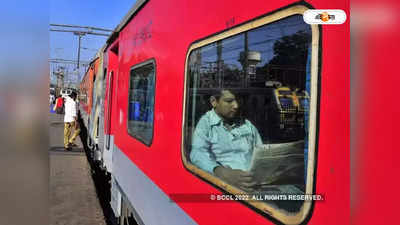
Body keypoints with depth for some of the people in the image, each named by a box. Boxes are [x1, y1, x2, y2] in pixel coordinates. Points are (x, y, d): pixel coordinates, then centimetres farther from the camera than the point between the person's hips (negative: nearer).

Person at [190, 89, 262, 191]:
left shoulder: (248, 125, 18)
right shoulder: (205, 123, 4)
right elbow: (198, 154, -12)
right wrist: (223, 173, -30)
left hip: (257, 182, 4)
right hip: (225, 183, -3)